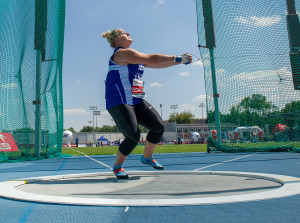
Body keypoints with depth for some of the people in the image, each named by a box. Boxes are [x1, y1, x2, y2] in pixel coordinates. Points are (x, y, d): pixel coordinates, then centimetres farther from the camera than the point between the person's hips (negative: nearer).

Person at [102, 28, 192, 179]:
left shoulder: (132, 56, 19)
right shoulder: (121, 53, -11)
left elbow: (156, 64, 16)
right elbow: (152, 59, -16)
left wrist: (179, 61, 7)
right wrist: (177, 59, -12)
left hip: (136, 101, 9)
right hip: (119, 103, -9)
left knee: (159, 127, 1)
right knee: (133, 137, -14)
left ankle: (147, 157, 23)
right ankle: (117, 166, 11)